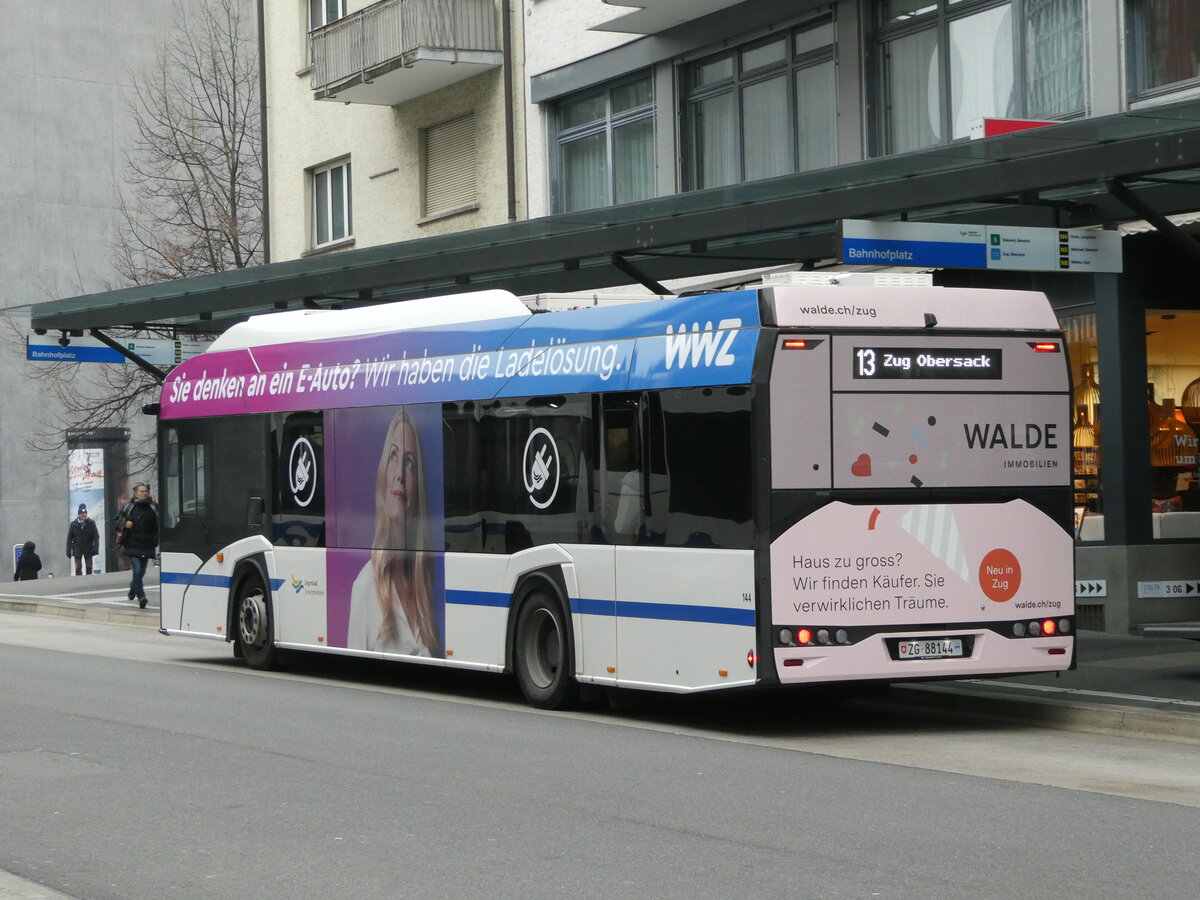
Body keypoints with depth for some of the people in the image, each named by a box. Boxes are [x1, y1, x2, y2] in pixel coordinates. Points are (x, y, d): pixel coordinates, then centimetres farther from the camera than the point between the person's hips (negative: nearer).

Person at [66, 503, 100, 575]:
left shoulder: (91, 523, -1)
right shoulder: (73, 524, -1)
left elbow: (96, 536, -4)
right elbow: (69, 538, 3)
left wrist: (95, 548, -16)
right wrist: (68, 551, -1)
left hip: (88, 548, 1)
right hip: (77, 549, -1)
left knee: (89, 568, 5)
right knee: (78, 568, -2)